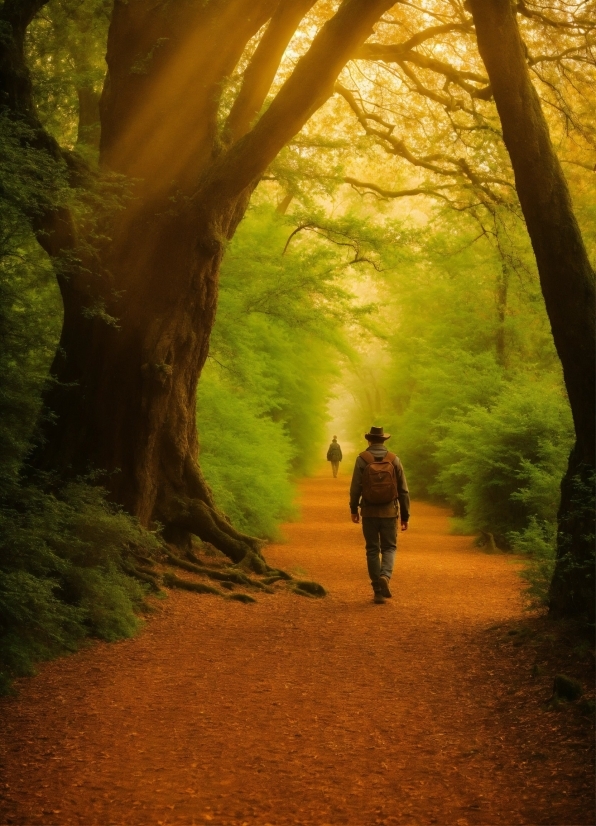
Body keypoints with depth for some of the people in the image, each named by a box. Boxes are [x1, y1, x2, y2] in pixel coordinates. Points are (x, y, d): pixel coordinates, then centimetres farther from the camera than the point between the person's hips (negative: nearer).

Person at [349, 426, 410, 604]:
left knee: (372, 550, 10)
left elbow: (355, 487, -7)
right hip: (389, 512, 0)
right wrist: (405, 516, 7)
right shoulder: (393, 459, -1)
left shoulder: (362, 459, -5)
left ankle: (378, 591, 9)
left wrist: (353, 509, 8)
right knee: (389, 547, 13)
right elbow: (403, 490, 0)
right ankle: (385, 576, -15)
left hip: (369, 512, 0)